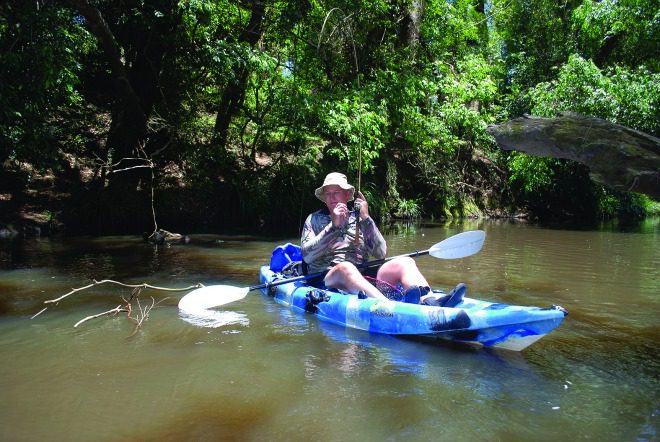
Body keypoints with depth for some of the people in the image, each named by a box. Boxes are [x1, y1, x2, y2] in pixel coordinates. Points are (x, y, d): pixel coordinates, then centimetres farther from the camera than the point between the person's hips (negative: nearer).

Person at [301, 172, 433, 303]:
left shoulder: (359, 219, 18)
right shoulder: (315, 219, 13)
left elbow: (381, 253, 4)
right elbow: (307, 256, -4)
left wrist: (366, 219, -2)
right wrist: (333, 226, -9)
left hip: (364, 280, 3)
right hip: (325, 281, -3)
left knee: (405, 262, -17)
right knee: (345, 268, -36)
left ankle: (425, 300, -48)